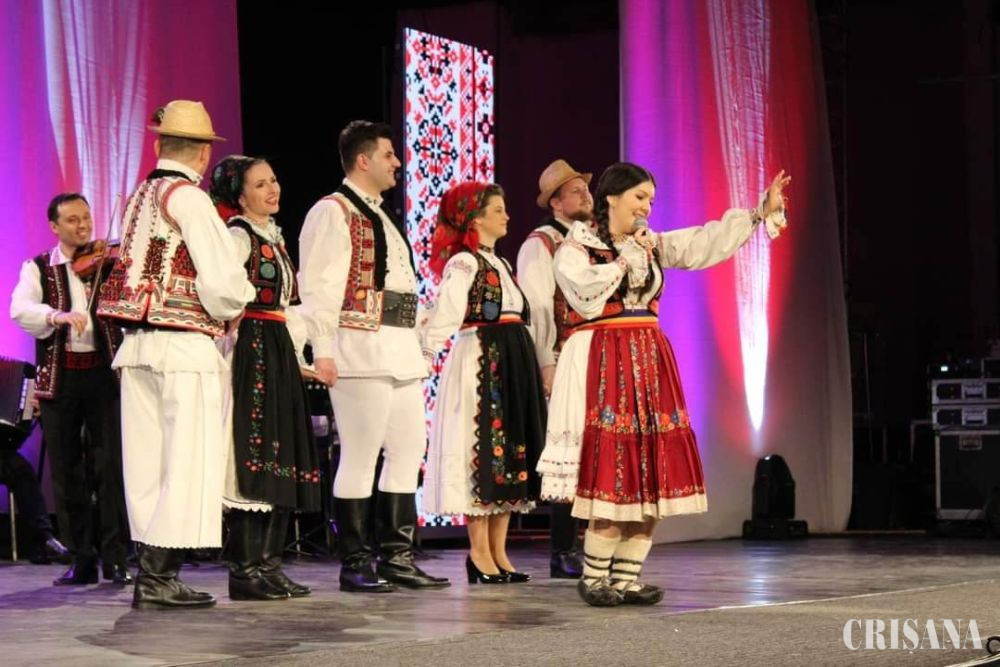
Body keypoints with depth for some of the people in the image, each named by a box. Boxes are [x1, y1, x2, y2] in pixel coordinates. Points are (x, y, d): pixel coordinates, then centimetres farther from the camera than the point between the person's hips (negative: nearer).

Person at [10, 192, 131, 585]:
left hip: (104, 372, -1)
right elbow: (20, 309, -12)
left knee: (110, 465, -7)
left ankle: (115, 558, -2)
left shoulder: (111, 262, 7)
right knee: (67, 471, 5)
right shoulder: (38, 269, 7)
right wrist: (56, 316, -31)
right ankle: (81, 560, 13)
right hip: (58, 377, 1)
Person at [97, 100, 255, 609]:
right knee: (188, 463, -4)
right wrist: (229, 312, 6)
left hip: (136, 344, 8)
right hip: (185, 345, -8)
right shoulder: (188, 198, -9)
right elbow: (223, 281, -16)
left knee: (148, 462, 10)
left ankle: (153, 572, 13)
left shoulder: (137, 199, 15)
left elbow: (138, 273, 14)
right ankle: (158, 577, -7)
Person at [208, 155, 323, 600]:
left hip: (279, 354, 10)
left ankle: (268, 564, 14)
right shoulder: (238, 235, -8)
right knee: (252, 457, -9)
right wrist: (230, 336, -20)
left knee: (282, 458, 9)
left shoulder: (274, 236, 20)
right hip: (251, 351, -10)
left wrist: (295, 348, 14)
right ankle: (245, 569, -7)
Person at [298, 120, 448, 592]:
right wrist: (323, 349, -20)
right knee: (360, 456, -6)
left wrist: (414, 345, 19)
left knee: (407, 450, 10)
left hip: (399, 348, 10)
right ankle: (354, 565, 0)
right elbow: (318, 285, -13)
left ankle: (397, 557, 17)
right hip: (361, 347, -10)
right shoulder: (332, 212, -6)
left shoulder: (381, 217, 23)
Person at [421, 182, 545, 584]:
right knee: (482, 450, -7)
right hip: (479, 361, -9)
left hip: (512, 362, 9)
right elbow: (446, 312, -19)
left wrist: (540, 366, 15)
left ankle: (498, 551, 11)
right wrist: (425, 352, -26)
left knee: (509, 450, 7)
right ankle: (479, 552, -3)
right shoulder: (463, 263, -8)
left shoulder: (500, 264, 20)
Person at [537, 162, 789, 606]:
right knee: (612, 473, -11)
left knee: (653, 475, 1)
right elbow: (589, 296, -16)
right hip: (603, 367, -6)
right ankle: (594, 579, -2)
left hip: (650, 366, 6)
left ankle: (627, 580, 7)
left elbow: (706, 243, 7)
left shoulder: (653, 246, 16)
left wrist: (761, 213, 0)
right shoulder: (575, 249, 0)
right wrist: (627, 255, -9)